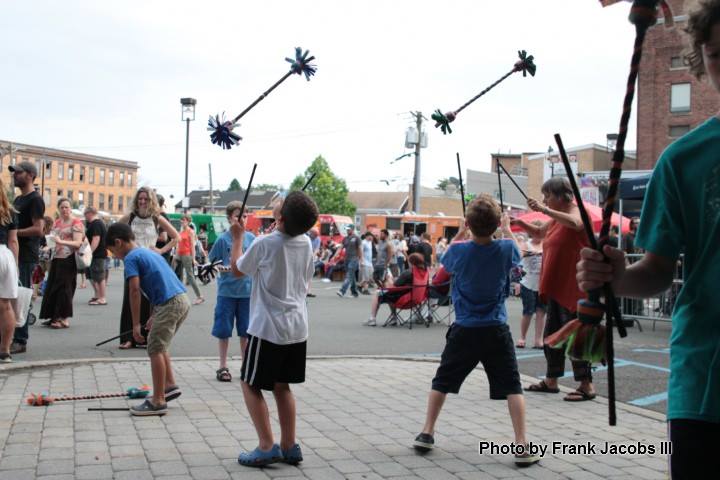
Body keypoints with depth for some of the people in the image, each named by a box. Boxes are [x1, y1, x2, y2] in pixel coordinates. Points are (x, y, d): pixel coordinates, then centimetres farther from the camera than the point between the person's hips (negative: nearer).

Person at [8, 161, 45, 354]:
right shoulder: (17, 199, 20)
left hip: (26, 257, -9)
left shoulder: (35, 199, -9)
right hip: (14, 253, 9)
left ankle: (20, 341, -3)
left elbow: (37, 229, -17)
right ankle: (12, 338, 17)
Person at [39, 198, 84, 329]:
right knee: (52, 288, 6)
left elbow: (78, 243, -14)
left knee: (64, 288, -6)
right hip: (56, 258, 7)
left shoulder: (76, 223, -4)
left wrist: (61, 241, -27)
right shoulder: (56, 223, 16)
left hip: (68, 259, -7)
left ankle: (64, 318, 0)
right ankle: (55, 317, 14)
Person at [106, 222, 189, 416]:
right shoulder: (149, 252, 24)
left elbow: (135, 290, -11)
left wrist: (136, 324, -10)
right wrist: (155, 316, 31)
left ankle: (158, 402, 2)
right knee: (160, 346, 23)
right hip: (182, 300, 9)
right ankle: (169, 385, 29)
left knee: (155, 349, -1)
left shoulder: (131, 257, -2)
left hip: (170, 304, -9)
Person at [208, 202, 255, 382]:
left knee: (245, 331, 9)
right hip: (227, 291, -2)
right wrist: (222, 269, -17)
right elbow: (213, 263, 0)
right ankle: (223, 367, 17)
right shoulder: (223, 239, -5)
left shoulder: (251, 238, 3)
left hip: (247, 291, 2)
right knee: (224, 331, 5)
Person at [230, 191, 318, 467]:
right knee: (282, 385, 17)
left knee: (251, 385, 7)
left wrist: (238, 237, 13)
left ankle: (266, 447, 0)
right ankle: (289, 447, 17)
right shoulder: (306, 243, 1)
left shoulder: (264, 244, -16)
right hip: (297, 327, 6)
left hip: (267, 328, -6)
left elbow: (237, 270, 2)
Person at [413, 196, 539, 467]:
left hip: (464, 330, 1)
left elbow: (446, 260, 15)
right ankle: (522, 446, -1)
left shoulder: (459, 251, -9)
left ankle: (427, 434, 20)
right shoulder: (506, 249, -9)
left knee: (442, 381, 15)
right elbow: (517, 254, 16)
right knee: (512, 387, 4)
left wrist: (462, 231, 20)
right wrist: (507, 228, 29)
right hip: (496, 330, 0)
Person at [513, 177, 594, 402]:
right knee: (551, 334, 14)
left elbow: (575, 223, -35)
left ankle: (587, 385, -2)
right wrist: (520, 223, 14)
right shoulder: (556, 219, 16)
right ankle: (551, 381, 23)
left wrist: (545, 210, -34)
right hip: (556, 286, 9)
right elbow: (539, 232, 31)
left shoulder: (576, 211, -11)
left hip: (573, 288, -9)